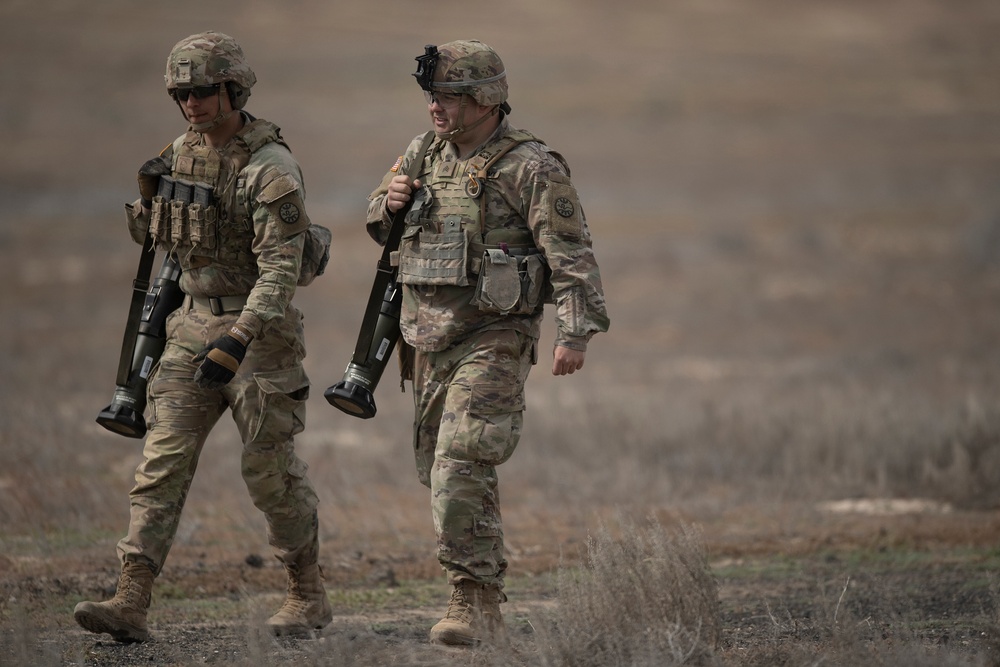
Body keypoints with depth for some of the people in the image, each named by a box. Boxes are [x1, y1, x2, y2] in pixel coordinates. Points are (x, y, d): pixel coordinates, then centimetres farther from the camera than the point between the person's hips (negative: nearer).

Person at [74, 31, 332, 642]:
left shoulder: (271, 168, -18)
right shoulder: (182, 155, 5)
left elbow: (282, 268, -25)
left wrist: (237, 342, -32)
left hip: (258, 327, -6)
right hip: (194, 323, 6)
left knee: (271, 468, 2)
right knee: (164, 460, -4)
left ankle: (310, 596, 19)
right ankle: (132, 603, -10)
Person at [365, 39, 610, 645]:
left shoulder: (530, 168, -12)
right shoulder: (425, 156, 10)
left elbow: (573, 255, -15)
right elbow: (382, 229, 23)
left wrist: (577, 332, -23)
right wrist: (389, 204, -1)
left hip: (493, 342, -8)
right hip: (430, 339, 8)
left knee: (461, 470, -19)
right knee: (439, 472, 13)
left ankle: (477, 603, -15)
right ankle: (486, 603, 24)